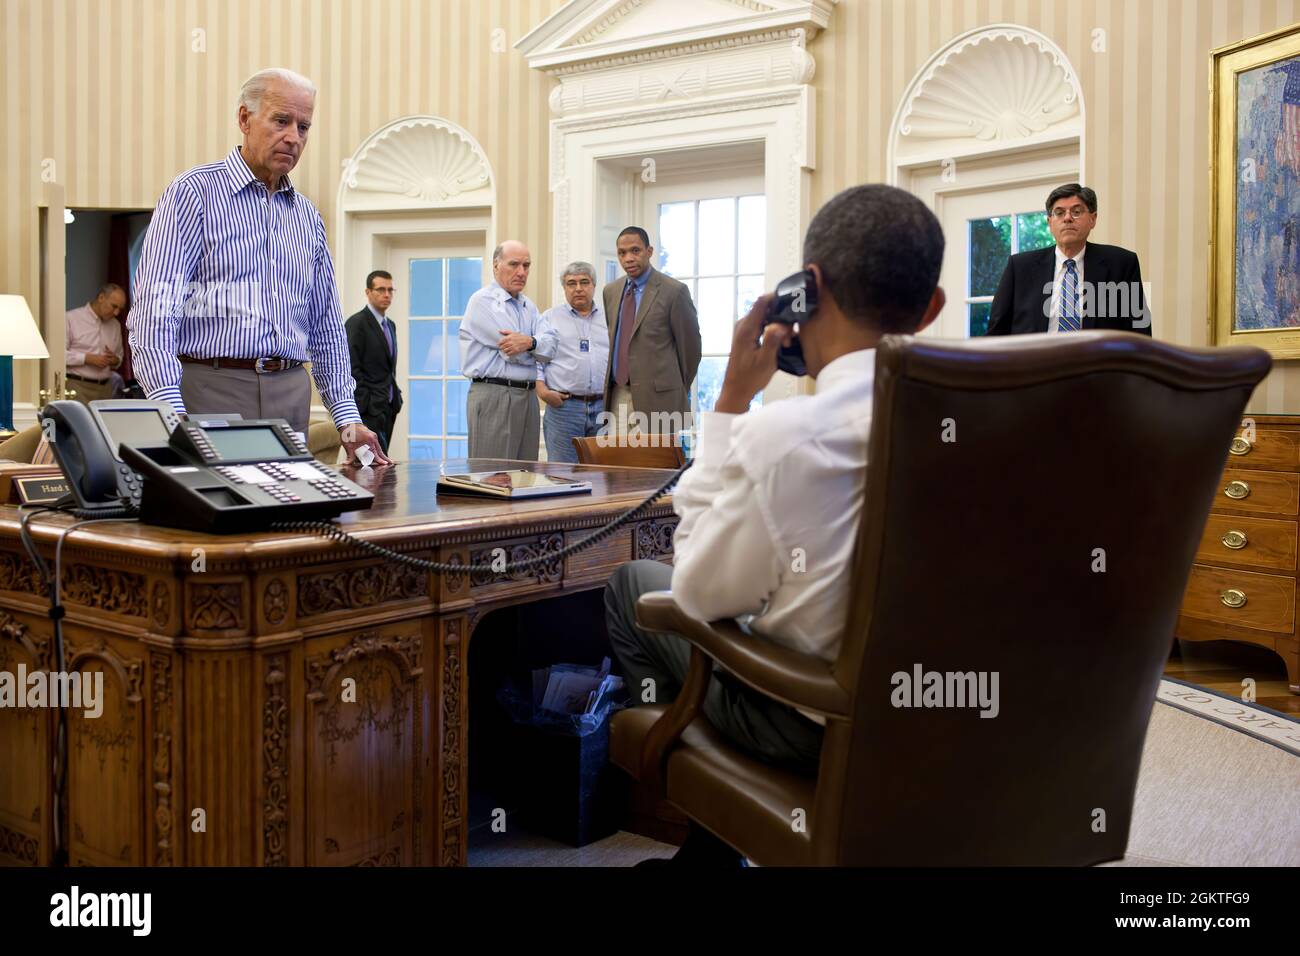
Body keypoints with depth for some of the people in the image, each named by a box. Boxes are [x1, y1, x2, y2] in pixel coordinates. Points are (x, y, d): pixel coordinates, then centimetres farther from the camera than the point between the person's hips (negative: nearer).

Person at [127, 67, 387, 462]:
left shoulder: (307, 216, 16)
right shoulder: (193, 192, -2)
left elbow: (326, 328, 19)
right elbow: (154, 311, -11)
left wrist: (347, 416, 11)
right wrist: (170, 410, -22)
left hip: (290, 395, 5)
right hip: (211, 386, -5)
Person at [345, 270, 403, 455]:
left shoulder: (390, 325, 19)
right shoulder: (356, 323, -8)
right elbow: (352, 368, -13)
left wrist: (396, 397, 13)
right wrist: (367, 403, -17)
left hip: (388, 407, 8)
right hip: (369, 409, -8)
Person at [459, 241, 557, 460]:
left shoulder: (528, 305, 18)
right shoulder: (482, 301, -5)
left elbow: (551, 346, 1)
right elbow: (514, 352, -15)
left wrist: (529, 342, -18)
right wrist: (537, 344, 2)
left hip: (528, 397, 7)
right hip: (494, 397, -7)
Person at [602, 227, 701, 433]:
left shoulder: (673, 291, -6)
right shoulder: (611, 291, 12)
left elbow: (690, 344, 0)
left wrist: (679, 390, 8)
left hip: (656, 397, -5)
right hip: (617, 395, 5)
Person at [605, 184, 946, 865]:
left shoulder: (781, 437, -28)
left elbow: (700, 592, -12)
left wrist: (732, 398, -13)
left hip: (814, 728, -6)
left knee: (632, 583, 16)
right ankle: (713, 836, 35)